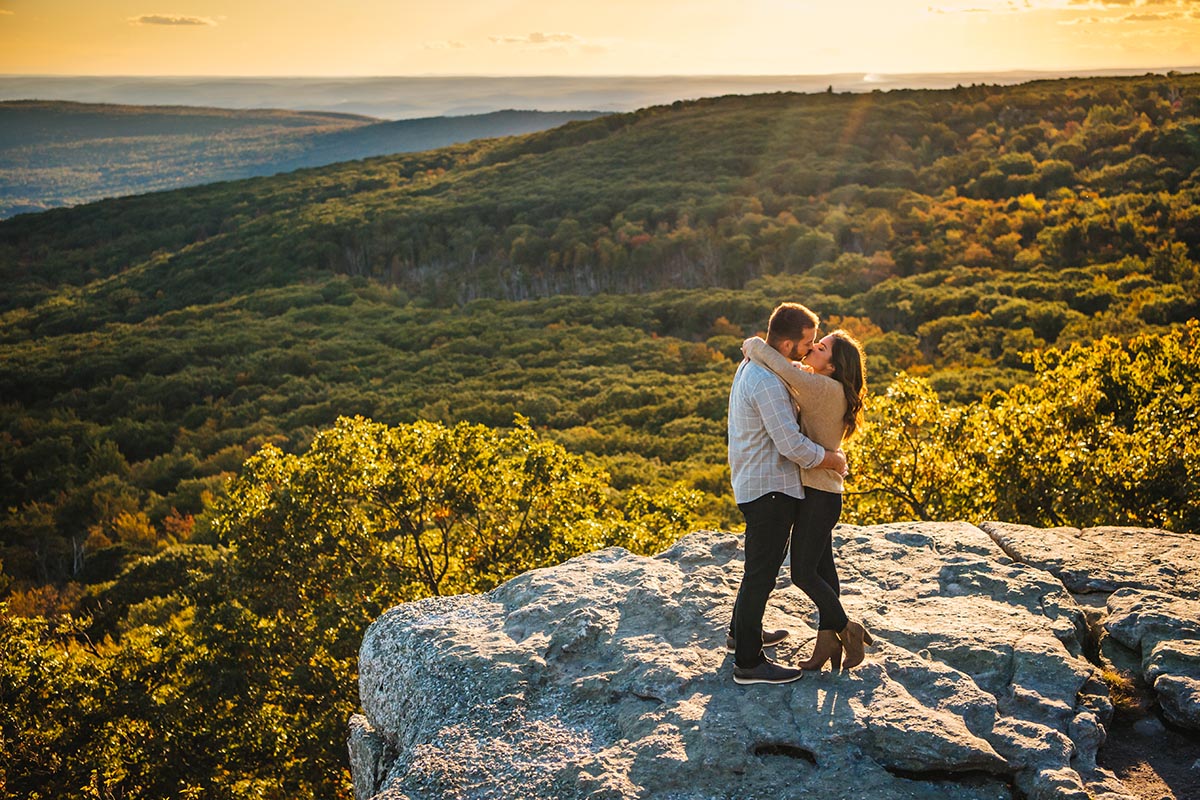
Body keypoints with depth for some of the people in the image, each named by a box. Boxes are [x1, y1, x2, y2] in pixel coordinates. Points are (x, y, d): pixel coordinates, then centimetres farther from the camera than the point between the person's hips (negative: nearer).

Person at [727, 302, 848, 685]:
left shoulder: (753, 365, 8)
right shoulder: (766, 382, -25)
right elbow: (792, 445, -26)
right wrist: (834, 460, -12)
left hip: (754, 485, 10)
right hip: (770, 490, -10)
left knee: (760, 565, 25)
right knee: (761, 573, -2)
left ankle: (741, 632, 40)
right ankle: (748, 662, 7)